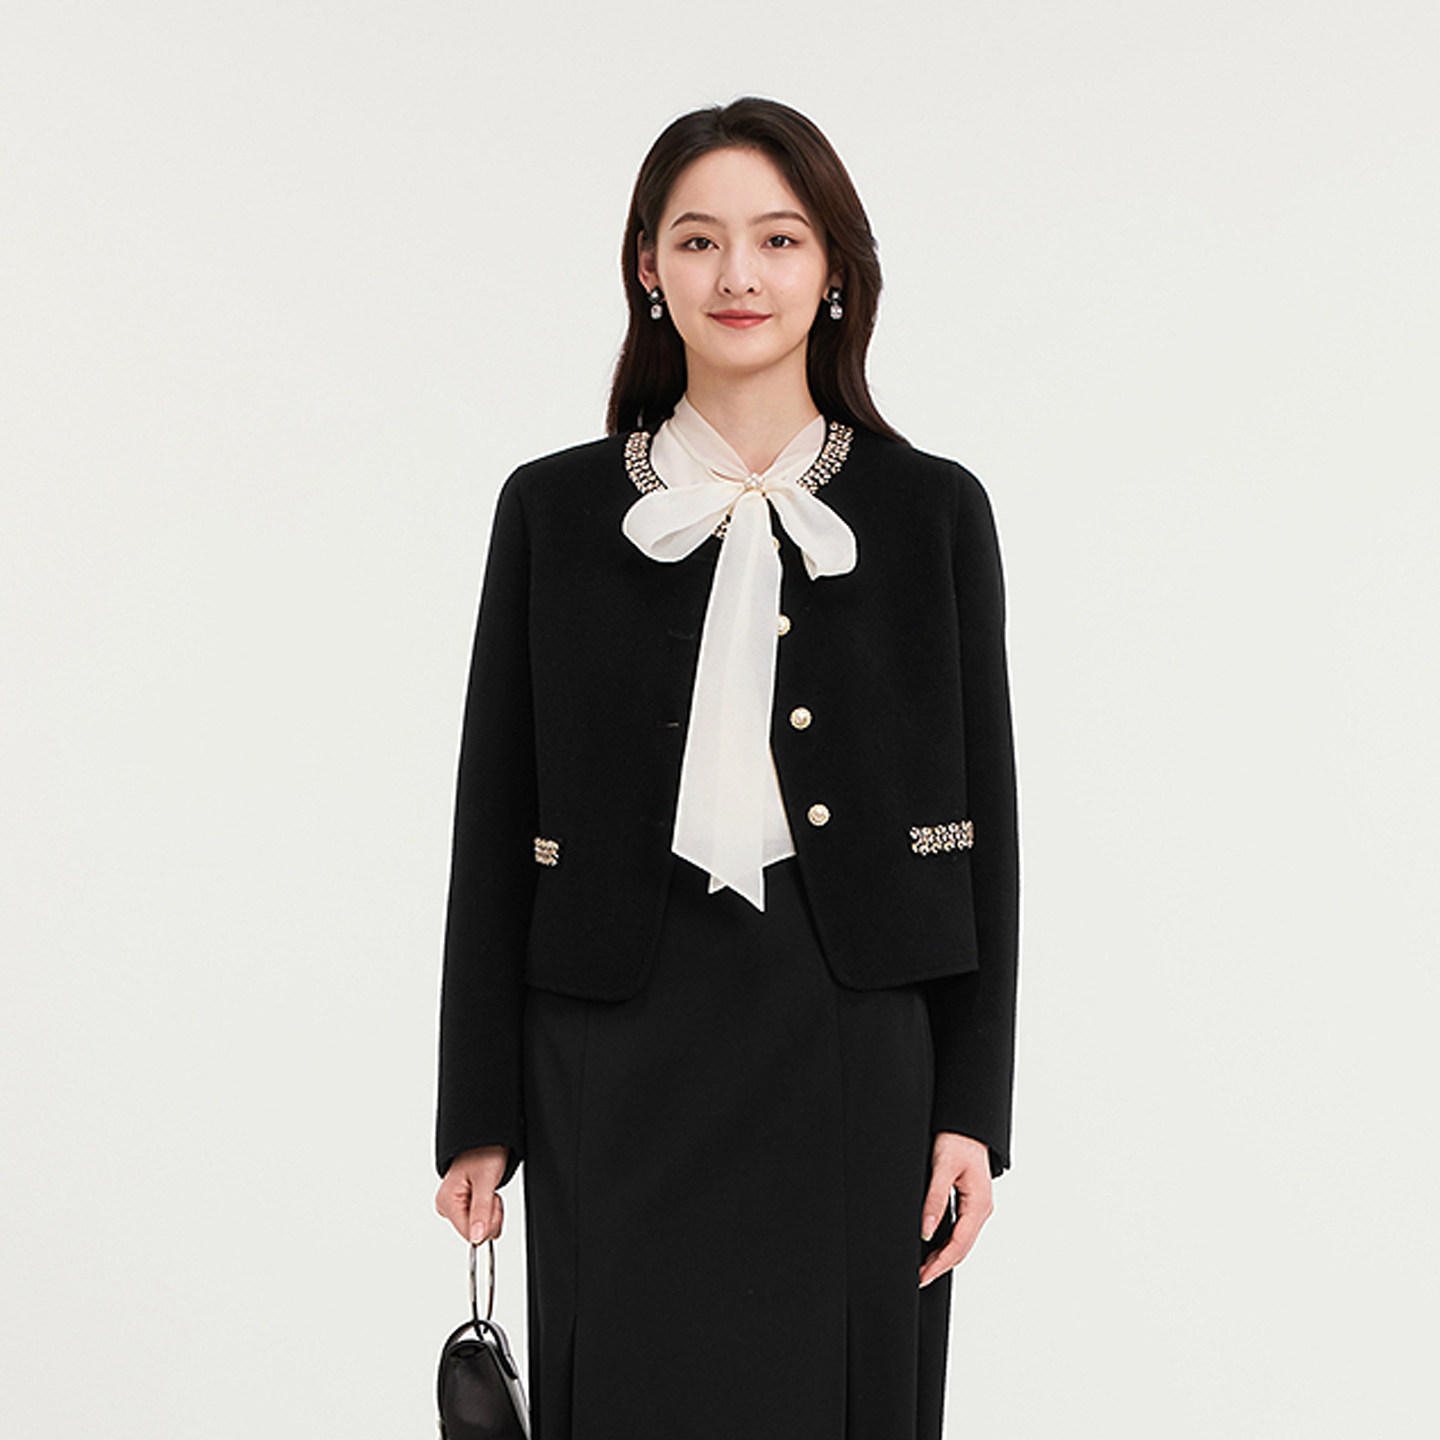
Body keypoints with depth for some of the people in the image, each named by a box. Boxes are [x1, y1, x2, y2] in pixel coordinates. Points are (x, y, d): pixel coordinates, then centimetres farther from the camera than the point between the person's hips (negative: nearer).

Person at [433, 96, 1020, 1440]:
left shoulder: (932, 511, 4)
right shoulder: (554, 510, 3)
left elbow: (982, 822, 4)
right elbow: (496, 823, 4)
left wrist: (972, 1112, -1)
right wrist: (478, 1116, 2)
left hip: (855, 1047, 0)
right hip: (621, 1058, 0)